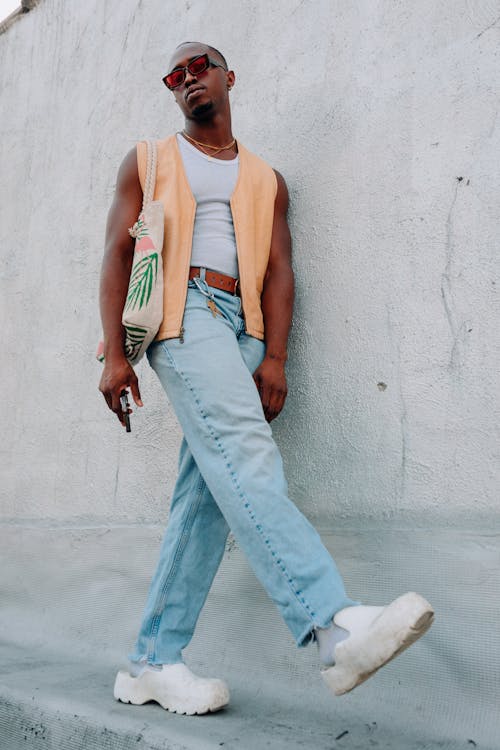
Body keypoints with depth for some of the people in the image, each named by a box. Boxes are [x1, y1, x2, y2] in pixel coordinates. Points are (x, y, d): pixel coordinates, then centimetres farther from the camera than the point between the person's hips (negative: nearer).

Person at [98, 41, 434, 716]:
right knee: (248, 461, -24)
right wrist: (115, 354, -5)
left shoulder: (265, 180, 24)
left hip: (244, 327, 4)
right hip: (183, 310, -3)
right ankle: (337, 626, -36)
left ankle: (152, 665, 1)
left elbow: (278, 270, 13)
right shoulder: (148, 162, 18)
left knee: (207, 498, -6)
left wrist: (274, 358, -3)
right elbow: (118, 252, 8)